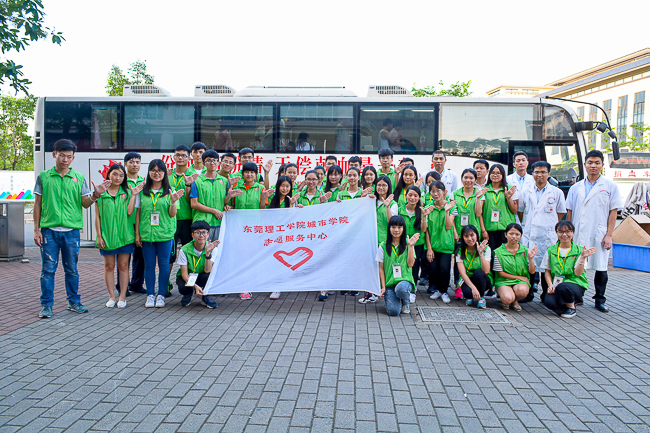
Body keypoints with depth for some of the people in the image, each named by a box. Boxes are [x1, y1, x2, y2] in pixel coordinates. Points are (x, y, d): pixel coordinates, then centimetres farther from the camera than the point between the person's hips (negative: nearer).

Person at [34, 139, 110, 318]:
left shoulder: (79, 178, 6)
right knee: (48, 269, 2)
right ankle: (46, 305, 13)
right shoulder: (44, 177, 4)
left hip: (71, 231, 1)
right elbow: (38, 204, 7)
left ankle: (74, 301, 21)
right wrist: (36, 229, 2)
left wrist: (96, 195, -15)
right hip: (49, 229, -1)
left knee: (71, 269, 9)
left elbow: (85, 203, 5)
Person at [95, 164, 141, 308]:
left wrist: (133, 195, -8)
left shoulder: (126, 192, 7)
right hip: (107, 235, 0)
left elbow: (129, 211, -6)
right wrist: (99, 236, -2)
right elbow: (97, 216, 3)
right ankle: (111, 296, 14)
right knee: (109, 266, 5)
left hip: (124, 235, 0)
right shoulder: (101, 193, 4)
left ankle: (122, 297, 10)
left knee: (123, 265, 3)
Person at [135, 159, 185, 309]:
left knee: (164, 265, 2)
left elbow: (172, 214, 0)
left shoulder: (169, 191, 2)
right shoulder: (142, 191, 6)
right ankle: (150, 295, 16)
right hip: (146, 233, 1)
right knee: (149, 265, 6)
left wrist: (173, 201, -18)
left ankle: (161, 295, 13)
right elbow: (138, 213, 8)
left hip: (165, 233, -1)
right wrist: (137, 233, 5)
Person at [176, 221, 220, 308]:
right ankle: (188, 294, 5)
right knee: (184, 288, -35)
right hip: (187, 277, -1)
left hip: (201, 278, 1)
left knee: (208, 275, -35)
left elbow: (207, 271, -26)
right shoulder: (185, 250, -20)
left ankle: (206, 296, -4)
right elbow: (184, 273, -19)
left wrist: (208, 253, -40)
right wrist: (195, 286, -35)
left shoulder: (211, 248, -17)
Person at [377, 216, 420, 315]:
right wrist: (383, 287, -1)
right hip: (389, 282, 0)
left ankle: (406, 302, 0)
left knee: (401, 289, -38)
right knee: (393, 311, -20)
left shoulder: (407, 244, 5)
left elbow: (410, 264, -5)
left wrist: (410, 246, -10)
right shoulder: (383, 246, 3)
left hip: (405, 279, 0)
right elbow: (381, 268, 5)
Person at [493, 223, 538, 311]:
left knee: (522, 290, -35)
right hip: (503, 281, -2)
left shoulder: (525, 251, 4)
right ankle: (504, 301, 7)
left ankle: (515, 301, 2)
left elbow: (532, 271, 1)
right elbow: (500, 273, -3)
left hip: (521, 282, 2)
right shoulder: (498, 252, -4)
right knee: (507, 298, -34)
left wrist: (530, 258, -16)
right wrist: (518, 277, -6)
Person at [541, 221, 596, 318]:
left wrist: (583, 257, -22)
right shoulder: (550, 250, 7)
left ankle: (571, 307, -3)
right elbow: (547, 271, 10)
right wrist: (550, 285, -6)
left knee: (563, 287, -38)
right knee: (548, 302, -30)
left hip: (575, 284, -2)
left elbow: (577, 273, -9)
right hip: (556, 285, 2)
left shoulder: (578, 250, 1)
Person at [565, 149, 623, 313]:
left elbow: (613, 212, 0)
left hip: (599, 235, -2)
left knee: (601, 267, 4)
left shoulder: (610, 187, 3)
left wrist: (609, 235, -6)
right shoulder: (576, 188, 9)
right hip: (579, 235, 2)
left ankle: (600, 300, 16)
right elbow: (570, 212, 11)